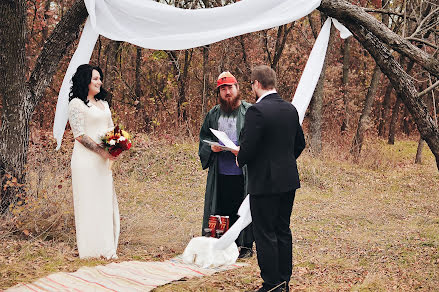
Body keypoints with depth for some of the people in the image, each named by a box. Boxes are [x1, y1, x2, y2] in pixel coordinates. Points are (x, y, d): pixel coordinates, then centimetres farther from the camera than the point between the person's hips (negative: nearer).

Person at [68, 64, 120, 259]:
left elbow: (111, 129, 21)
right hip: (86, 160, -7)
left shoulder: (103, 103, 17)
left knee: (106, 200, 8)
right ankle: (90, 249, 4)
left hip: (103, 160, 8)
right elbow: (80, 135, -13)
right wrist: (101, 150, -16)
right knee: (88, 201, -3)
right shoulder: (76, 104, -7)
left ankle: (106, 247, 16)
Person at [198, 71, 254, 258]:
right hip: (219, 173, 4)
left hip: (243, 172, -4)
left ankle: (246, 245, 12)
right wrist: (211, 147, -2)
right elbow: (203, 137, 20)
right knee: (220, 209, 7)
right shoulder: (213, 114, 13)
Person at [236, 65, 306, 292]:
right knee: (283, 230, 16)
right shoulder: (290, 109, 7)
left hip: (265, 182, -8)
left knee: (265, 234, 1)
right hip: (289, 180, 8)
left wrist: (240, 159, 0)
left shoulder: (256, 111, -18)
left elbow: (248, 147, -20)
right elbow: (300, 143, 14)